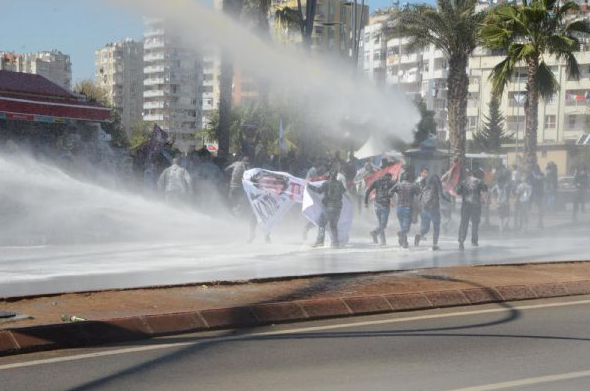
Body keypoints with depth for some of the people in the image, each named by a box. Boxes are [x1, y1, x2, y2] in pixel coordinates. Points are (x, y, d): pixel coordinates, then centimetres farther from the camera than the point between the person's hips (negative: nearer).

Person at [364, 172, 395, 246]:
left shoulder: (376, 182, 11)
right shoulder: (391, 182, 4)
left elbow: (367, 192, 3)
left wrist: (366, 202, 5)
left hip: (377, 204, 4)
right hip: (385, 205, -4)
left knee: (380, 224, 14)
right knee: (383, 225, -3)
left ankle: (383, 241, 9)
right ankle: (374, 233, -30)